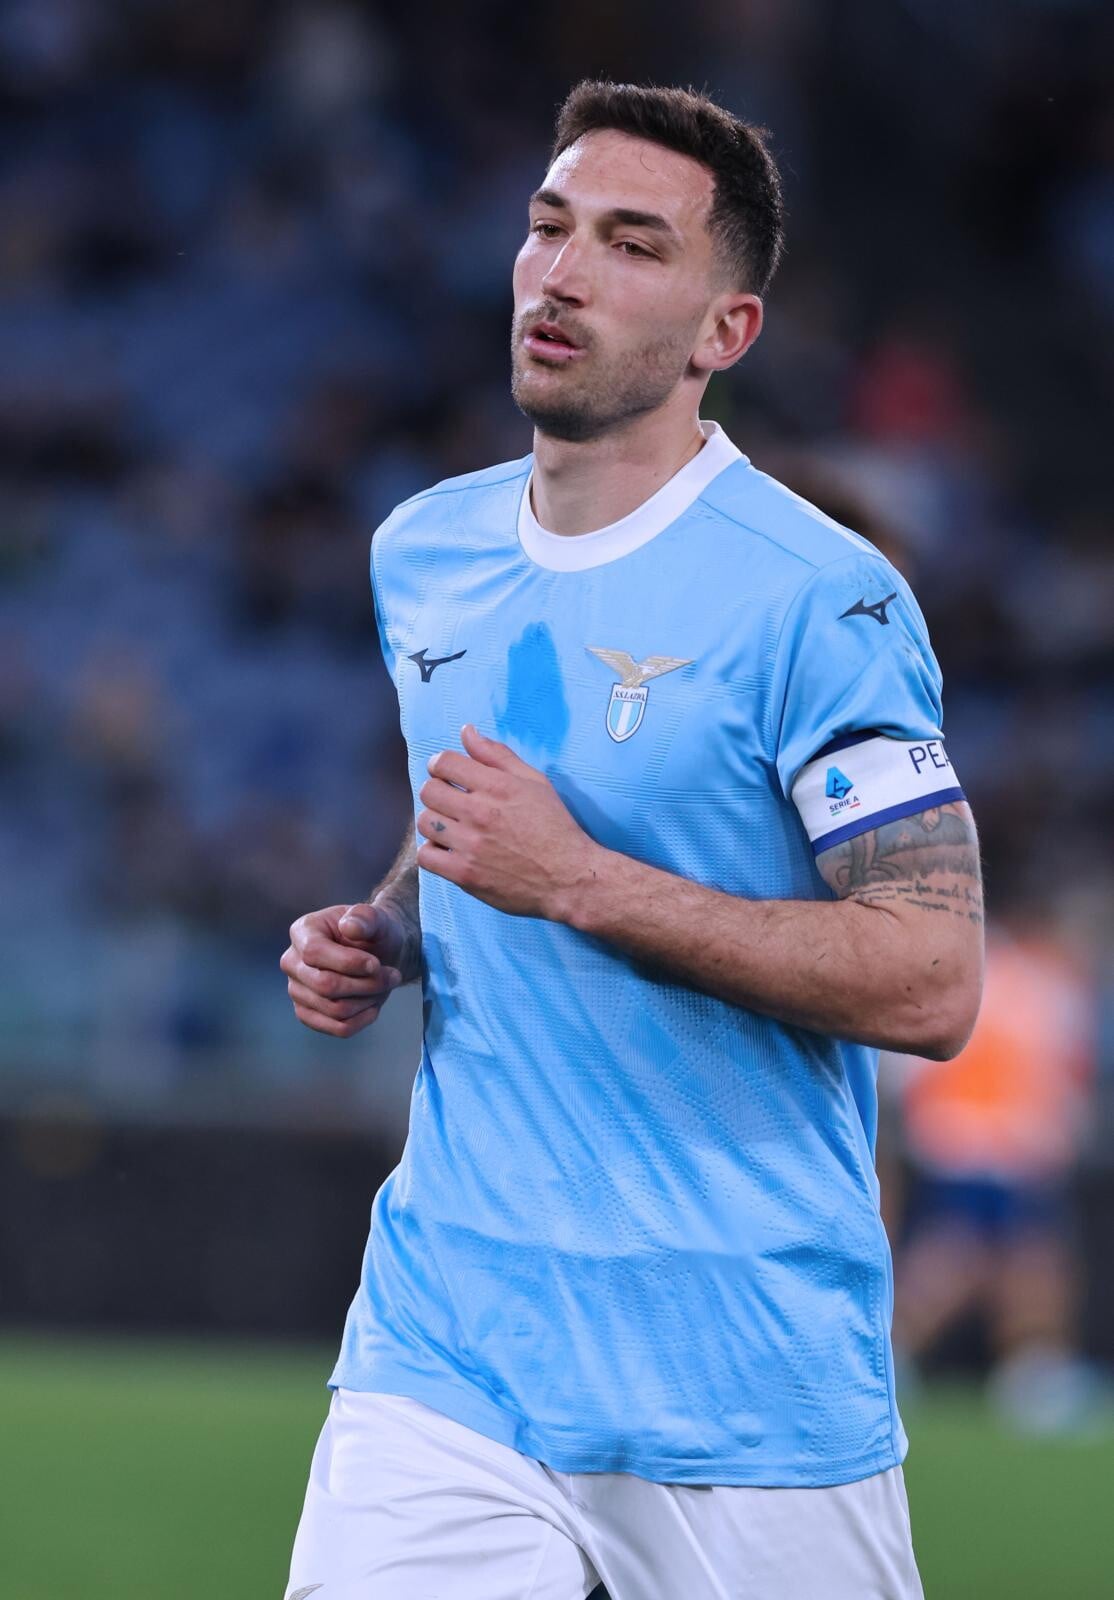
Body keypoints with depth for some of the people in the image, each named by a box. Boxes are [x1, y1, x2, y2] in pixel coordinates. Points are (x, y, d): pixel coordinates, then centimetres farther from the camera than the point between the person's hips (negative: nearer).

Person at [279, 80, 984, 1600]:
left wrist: (575, 881, -20)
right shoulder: (423, 552, 11)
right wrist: (380, 939, 6)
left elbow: (933, 985, -16)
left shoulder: (821, 598, -11)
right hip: (443, 1344, 4)